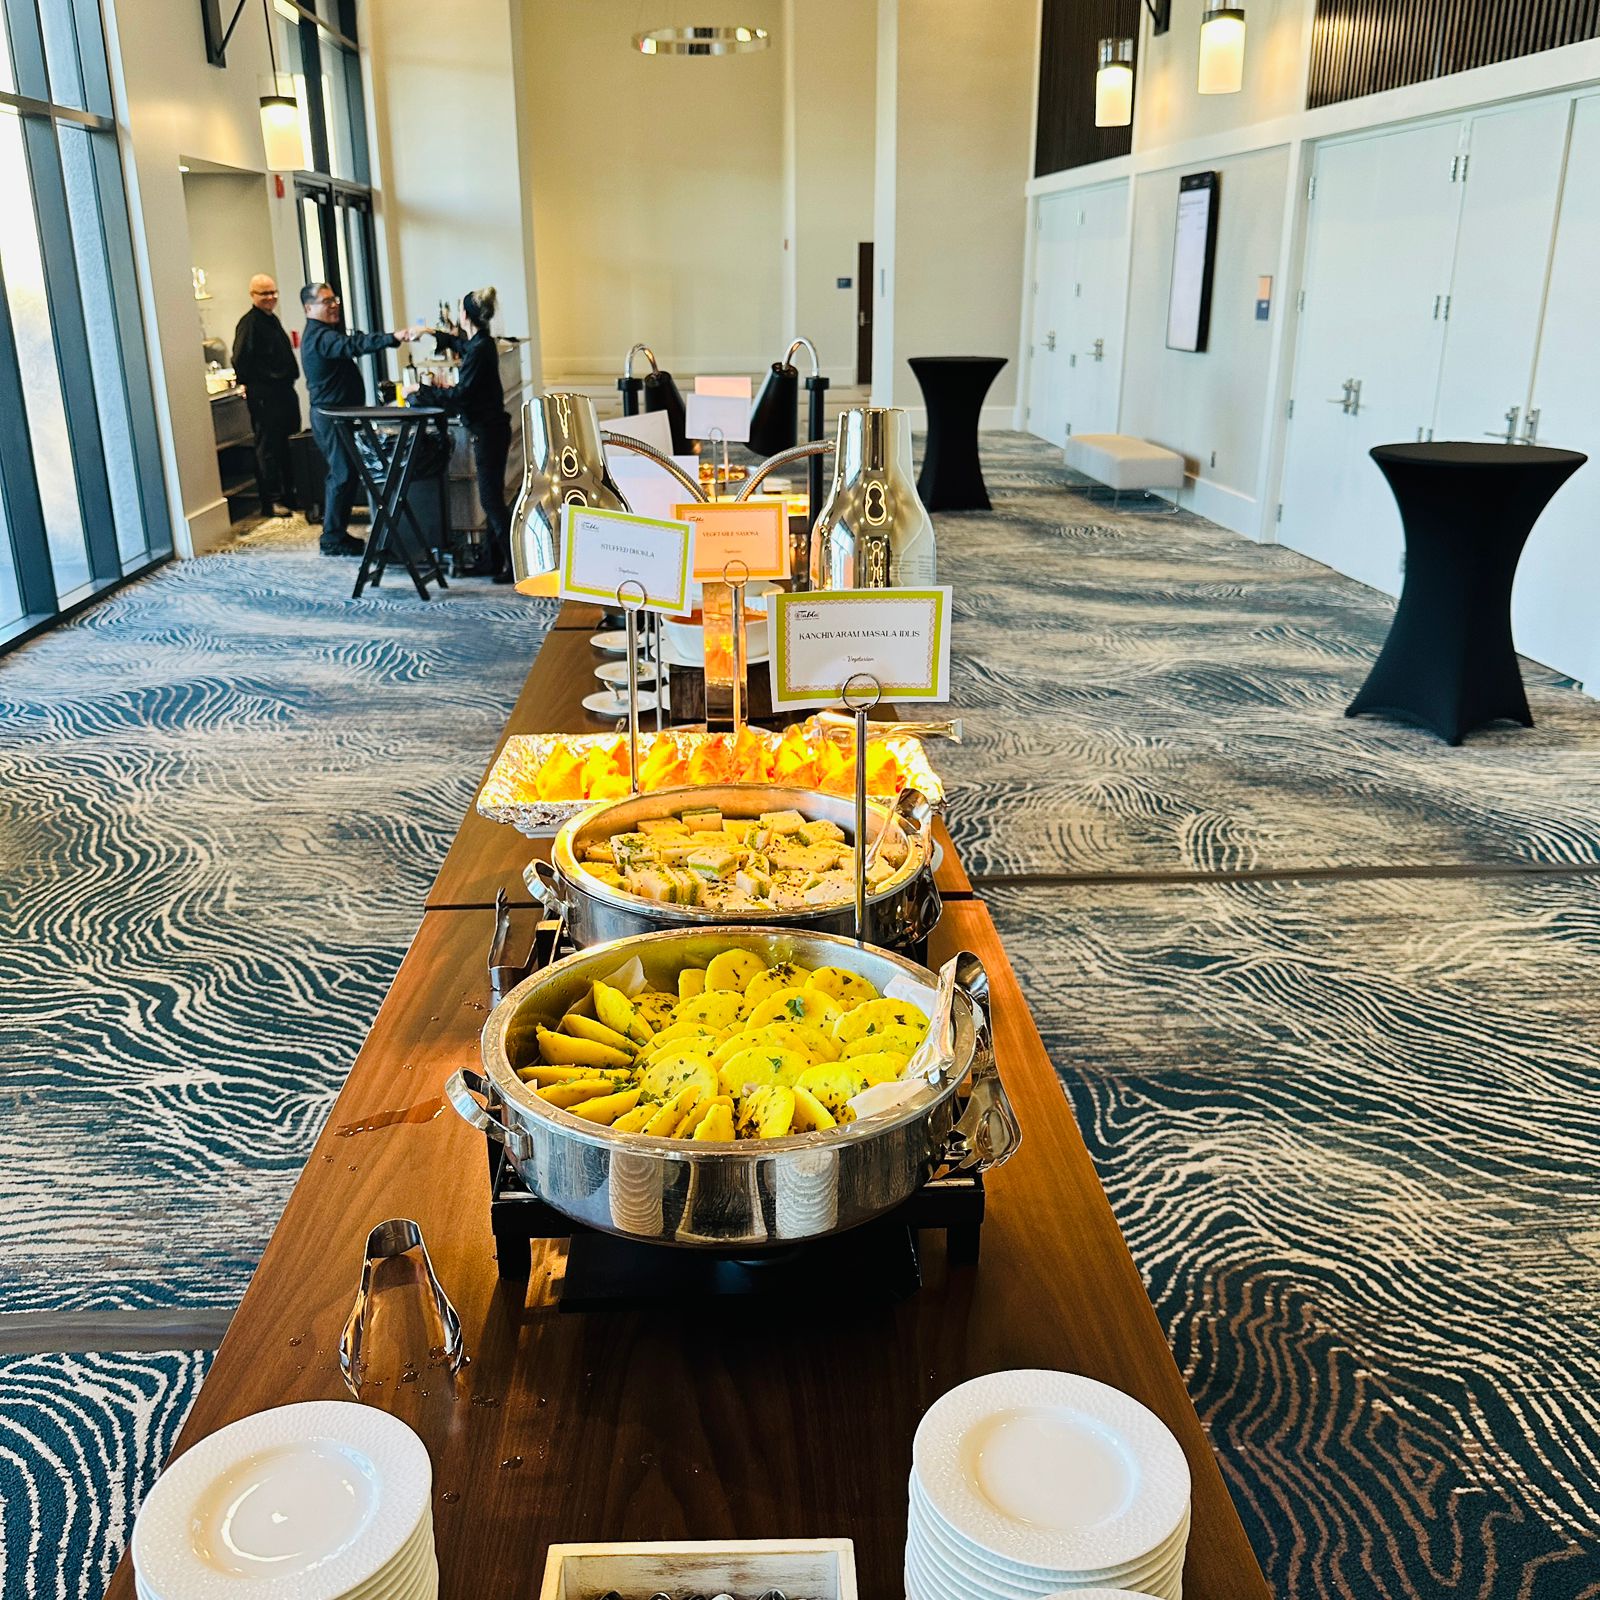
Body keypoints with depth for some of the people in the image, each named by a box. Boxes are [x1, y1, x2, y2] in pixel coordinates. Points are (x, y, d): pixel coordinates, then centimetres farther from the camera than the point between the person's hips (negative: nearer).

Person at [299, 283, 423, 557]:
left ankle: (334, 533, 24)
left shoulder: (319, 333, 16)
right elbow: (355, 344, -38)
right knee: (343, 475, -8)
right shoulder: (321, 337, -20)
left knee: (340, 473, 16)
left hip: (330, 413, 11)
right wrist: (393, 338, -47)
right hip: (331, 415, -11)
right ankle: (333, 539, -3)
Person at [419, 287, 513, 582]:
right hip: (491, 428, 10)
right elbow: (459, 343, 37)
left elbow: (460, 394, -20)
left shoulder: (479, 350, -19)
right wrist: (435, 333, 47)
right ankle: (496, 560, 20)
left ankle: (514, 563, -6)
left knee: (491, 498, -7)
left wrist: (424, 391, -10)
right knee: (492, 497, 14)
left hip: (488, 431, -10)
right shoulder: (480, 342, 10)